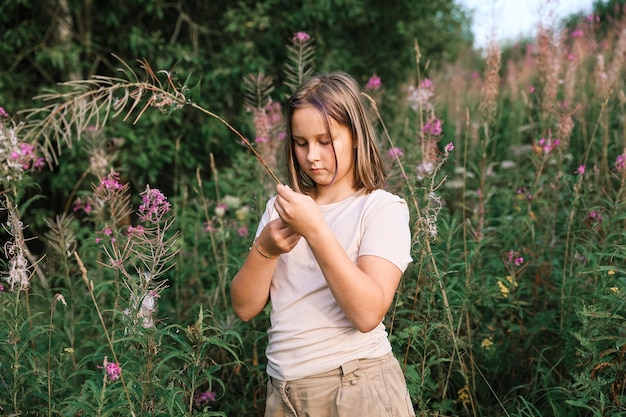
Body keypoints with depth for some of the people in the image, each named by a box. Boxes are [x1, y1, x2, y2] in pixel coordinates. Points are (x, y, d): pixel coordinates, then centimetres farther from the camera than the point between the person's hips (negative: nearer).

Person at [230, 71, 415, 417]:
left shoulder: (382, 208, -8)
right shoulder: (281, 207, 8)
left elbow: (368, 313, -21)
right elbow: (245, 307, 2)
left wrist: (315, 230, -25)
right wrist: (264, 249, -15)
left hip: (358, 389, -5)